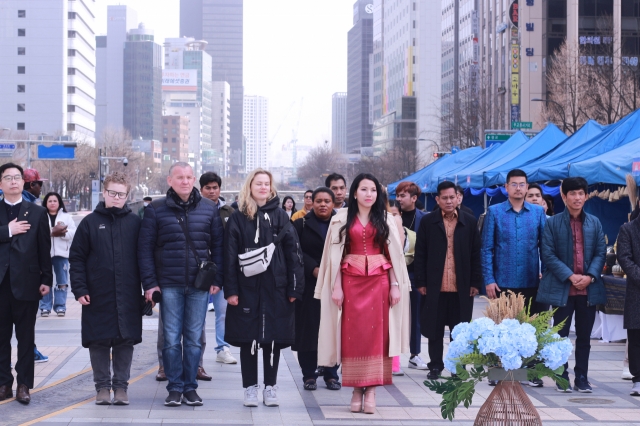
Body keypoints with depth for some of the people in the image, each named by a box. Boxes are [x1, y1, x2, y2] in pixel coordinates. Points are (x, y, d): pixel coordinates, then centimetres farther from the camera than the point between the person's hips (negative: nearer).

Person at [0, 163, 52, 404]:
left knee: (26, 337, 3)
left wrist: (46, 279, -2)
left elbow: (44, 249, 4)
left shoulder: (37, 213, 7)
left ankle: (24, 384, 7)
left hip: (26, 282, -1)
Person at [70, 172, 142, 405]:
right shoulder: (90, 222, 3)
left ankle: (121, 386, 13)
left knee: (126, 340, 3)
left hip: (128, 296, 1)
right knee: (99, 342, 3)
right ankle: (103, 386, 13)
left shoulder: (135, 222, 5)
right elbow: (76, 258, 3)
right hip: (97, 296, 0)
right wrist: (80, 289, -5)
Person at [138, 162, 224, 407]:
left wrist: (217, 279, 0)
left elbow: (218, 246, 9)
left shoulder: (209, 209, 7)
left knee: (194, 338, 5)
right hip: (169, 285, -1)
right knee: (171, 339, 1)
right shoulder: (156, 210, 2)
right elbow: (145, 248, 1)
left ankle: (190, 387, 14)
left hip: (199, 285, 1)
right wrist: (149, 283, -5)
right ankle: (175, 388, 9)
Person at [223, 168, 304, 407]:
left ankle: (270, 388, 15)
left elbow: (293, 253, 3)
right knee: (248, 338, 4)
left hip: (276, 288, 1)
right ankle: (250, 388, 13)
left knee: (274, 338, 5)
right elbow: (230, 256, 0)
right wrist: (231, 289, -7)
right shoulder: (238, 219, 3)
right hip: (247, 288, -1)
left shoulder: (280, 217, 6)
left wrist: (295, 287, -3)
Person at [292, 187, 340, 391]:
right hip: (309, 285, -1)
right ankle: (309, 375, 8)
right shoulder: (301, 225, 6)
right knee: (308, 329, 0)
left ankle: (331, 374, 10)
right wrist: (314, 269, -15)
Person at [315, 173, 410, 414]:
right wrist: (336, 286, -4)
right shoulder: (342, 219, 4)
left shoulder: (385, 219, 7)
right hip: (351, 280, -1)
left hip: (379, 280, 1)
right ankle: (357, 389, 5)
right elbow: (335, 254, 2)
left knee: (376, 333, -2)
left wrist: (395, 285, -1)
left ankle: (371, 390, 1)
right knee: (352, 334, -1)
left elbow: (394, 254, 6)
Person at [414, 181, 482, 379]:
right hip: (435, 287, 0)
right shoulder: (428, 222, 3)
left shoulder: (469, 222, 5)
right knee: (435, 329, 6)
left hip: (462, 287, 0)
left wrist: (475, 283, 0)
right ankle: (435, 366, 16)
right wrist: (421, 282, -3)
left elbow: (475, 255, 5)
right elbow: (420, 255, 3)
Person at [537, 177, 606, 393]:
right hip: (562, 288, -3)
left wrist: (590, 276, -11)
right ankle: (562, 377, 11)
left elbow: (601, 253, 5)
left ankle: (582, 378, 15)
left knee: (584, 337, 8)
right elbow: (548, 255, -5)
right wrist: (570, 276, -14)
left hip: (589, 288, 3)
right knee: (561, 335, 2)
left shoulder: (595, 223, 8)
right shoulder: (553, 223, 0)